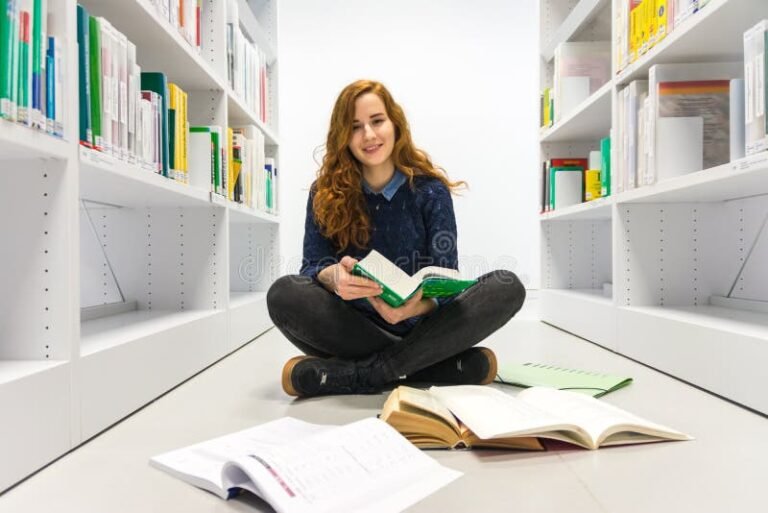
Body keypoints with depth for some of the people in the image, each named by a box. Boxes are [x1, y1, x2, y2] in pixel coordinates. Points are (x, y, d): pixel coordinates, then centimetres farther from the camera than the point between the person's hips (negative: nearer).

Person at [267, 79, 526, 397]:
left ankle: (359, 373, -29)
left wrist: (418, 306, -33)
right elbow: (311, 266, -8)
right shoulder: (324, 193, -1)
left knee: (507, 288, -24)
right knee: (284, 294, -28)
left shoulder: (430, 189, -3)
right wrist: (334, 277, -34)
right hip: (354, 330, 0)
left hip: (420, 326, 1)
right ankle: (421, 359, -25)